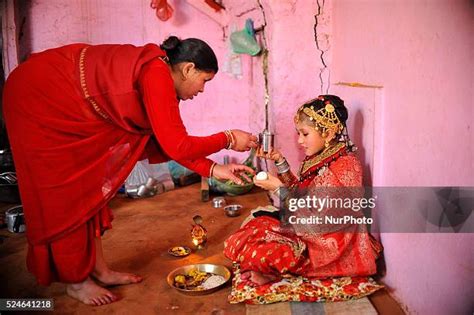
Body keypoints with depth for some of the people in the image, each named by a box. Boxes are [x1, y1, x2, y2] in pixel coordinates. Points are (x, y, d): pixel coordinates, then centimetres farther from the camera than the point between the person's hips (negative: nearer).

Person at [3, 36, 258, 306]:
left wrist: (213, 169, -1)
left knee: (89, 185, 10)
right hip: (38, 99, -10)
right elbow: (176, 146, -29)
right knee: (63, 194, -2)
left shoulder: (158, 73, 2)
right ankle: (76, 281, 14)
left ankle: (100, 270, 20)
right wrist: (228, 139, -16)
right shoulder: (156, 75, -26)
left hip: (65, 106, 10)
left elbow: (167, 140, 3)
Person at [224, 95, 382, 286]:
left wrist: (279, 189, -20)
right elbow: (299, 195, 11)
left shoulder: (342, 168, -22)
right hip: (308, 231, 9)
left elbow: (316, 222, -23)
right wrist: (280, 162, 2)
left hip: (326, 246, -9)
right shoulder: (320, 158, 4)